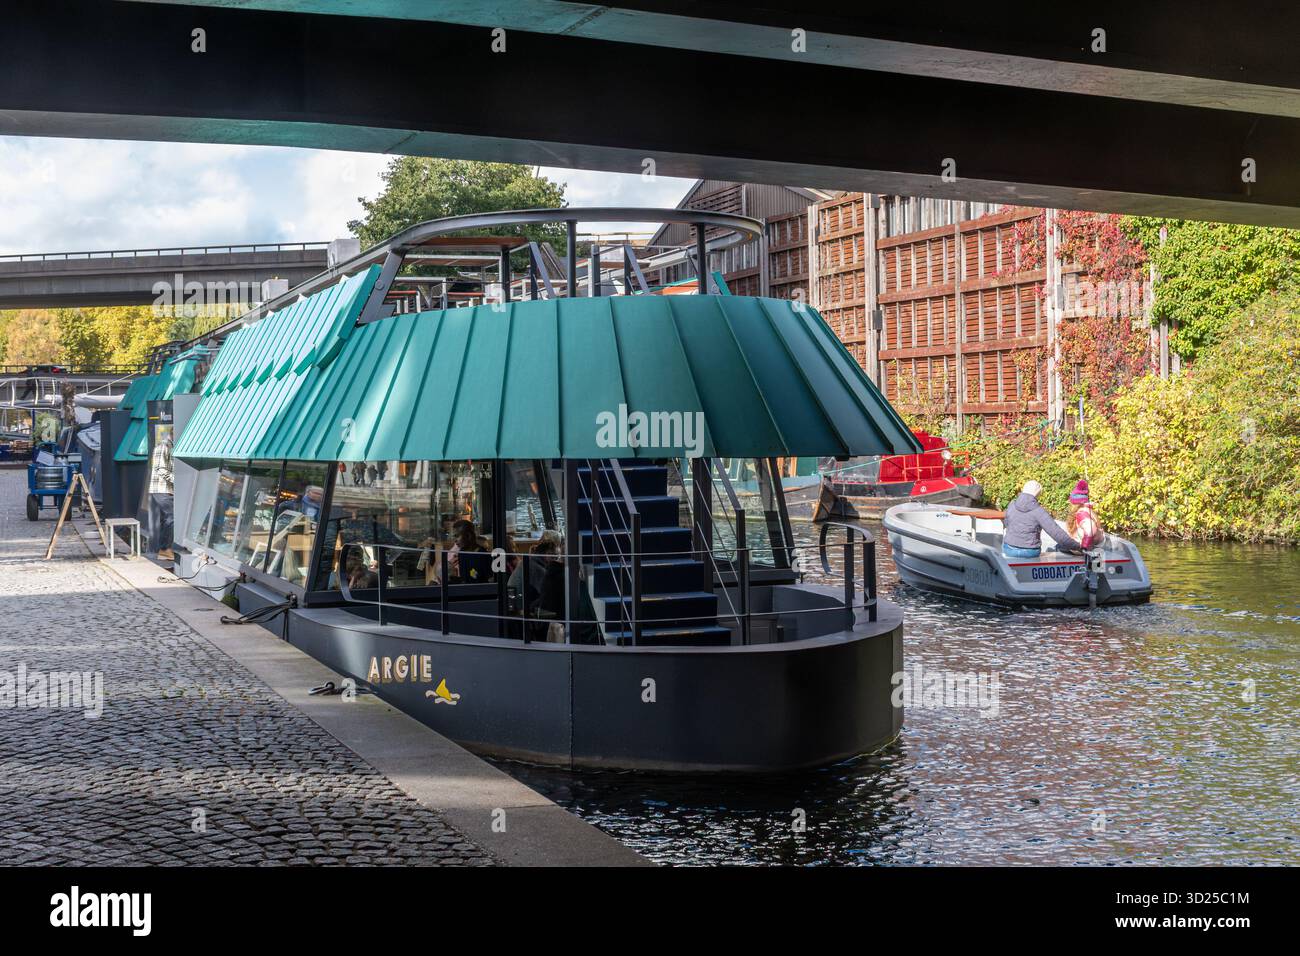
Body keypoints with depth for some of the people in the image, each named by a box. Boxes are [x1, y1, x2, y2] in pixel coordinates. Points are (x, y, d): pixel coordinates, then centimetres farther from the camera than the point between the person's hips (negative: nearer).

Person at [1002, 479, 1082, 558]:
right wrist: (1077, 546, -15)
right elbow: (1057, 533, -20)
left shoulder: (1012, 505, -5)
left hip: (1010, 549, 3)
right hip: (1031, 552, -2)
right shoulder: (1039, 511, -16)